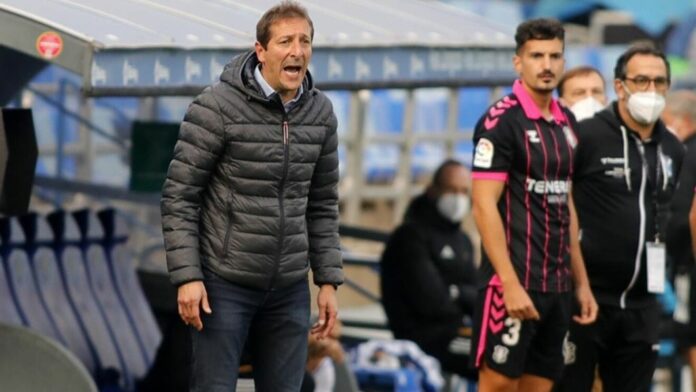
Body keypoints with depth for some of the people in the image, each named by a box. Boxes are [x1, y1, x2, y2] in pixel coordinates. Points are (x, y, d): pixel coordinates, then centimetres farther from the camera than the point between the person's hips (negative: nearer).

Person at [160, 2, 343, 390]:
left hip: (288, 287, 5)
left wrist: (329, 280, 9)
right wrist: (187, 277, -17)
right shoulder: (217, 106, -13)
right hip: (225, 282, -5)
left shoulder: (320, 113, 3)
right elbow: (179, 196, -11)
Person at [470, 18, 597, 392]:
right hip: (514, 282, -7)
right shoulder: (500, 121, -9)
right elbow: (485, 207, -14)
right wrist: (510, 284, -20)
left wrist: (581, 281, 15)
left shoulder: (565, 122, 13)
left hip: (557, 286, 7)